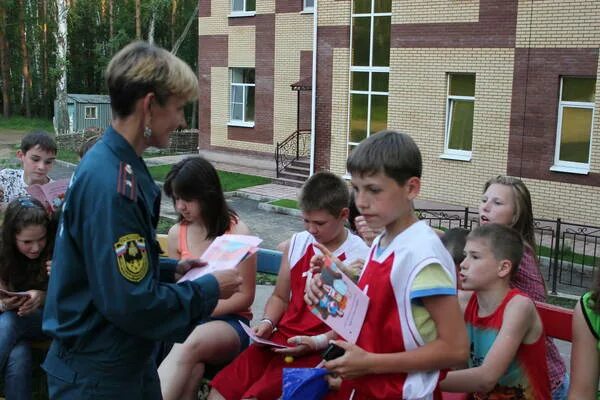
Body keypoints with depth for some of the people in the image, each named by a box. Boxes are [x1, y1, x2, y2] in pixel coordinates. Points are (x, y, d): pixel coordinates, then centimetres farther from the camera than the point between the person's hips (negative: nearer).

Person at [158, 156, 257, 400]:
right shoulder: (176, 234, 5)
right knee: (190, 371, -35)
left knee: (190, 344, -38)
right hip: (186, 320, 3)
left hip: (229, 322, -3)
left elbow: (245, 296, -5)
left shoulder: (237, 232, -7)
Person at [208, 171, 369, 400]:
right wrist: (267, 322, 0)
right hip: (280, 339, 6)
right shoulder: (297, 243, 9)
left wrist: (316, 342, -18)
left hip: (320, 351, -6)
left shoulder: (359, 256, -9)